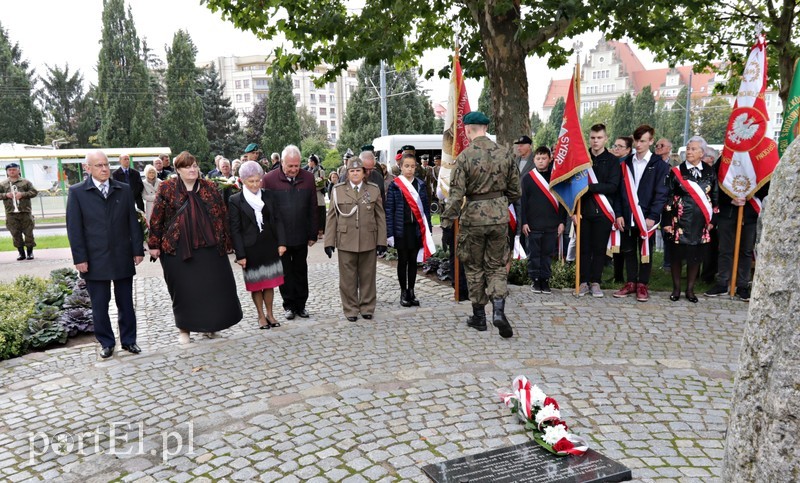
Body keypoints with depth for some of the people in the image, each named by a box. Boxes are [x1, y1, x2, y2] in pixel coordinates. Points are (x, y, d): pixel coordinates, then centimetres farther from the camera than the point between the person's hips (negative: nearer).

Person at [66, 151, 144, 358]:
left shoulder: (124, 190, 5)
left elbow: (133, 222, 6)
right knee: (99, 305, 8)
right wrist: (79, 258, -8)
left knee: (125, 303, 10)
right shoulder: (77, 192, -1)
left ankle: (128, 340, 23)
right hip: (94, 259, -1)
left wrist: (138, 250, 2)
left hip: (122, 257, 2)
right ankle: (106, 343, 23)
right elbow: (74, 228, -3)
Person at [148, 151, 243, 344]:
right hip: (177, 248, -2)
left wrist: (225, 241, 5)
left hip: (208, 247, 2)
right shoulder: (167, 189, -1)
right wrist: (154, 245, 0)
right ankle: (185, 329, 20)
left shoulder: (210, 188, 5)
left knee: (212, 286, 7)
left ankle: (209, 325, 24)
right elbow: (156, 219, 1)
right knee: (183, 290, 5)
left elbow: (222, 215, 7)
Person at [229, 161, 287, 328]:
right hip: (251, 249, -3)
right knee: (256, 284, 8)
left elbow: (277, 220, 7)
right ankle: (261, 316, 23)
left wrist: (281, 242, -2)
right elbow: (235, 230, -7)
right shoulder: (235, 201, -6)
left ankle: (269, 314, 25)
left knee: (269, 282, 10)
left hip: (269, 246, 3)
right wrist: (240, 254, -9)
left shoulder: (267, 196, 4)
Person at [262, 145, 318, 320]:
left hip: (301, 236, 2)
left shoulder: (308, 178, -1)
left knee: (301, 271, 12)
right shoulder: (269, 179, -8)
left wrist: (313, 234, 2)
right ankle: (289, 305, 23)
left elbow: (313, 209, 3)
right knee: (285, 272, 10)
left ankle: (301, 304, 24)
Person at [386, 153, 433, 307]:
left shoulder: (420, 184, 5)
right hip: (401, 229, -3)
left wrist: (428, 229, 2)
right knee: (403, 261, 6)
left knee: (413, 261, 9)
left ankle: (411, 291, 19)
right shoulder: (394, 185, -4)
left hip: (417, 228, 3)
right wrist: (389, 233, -10)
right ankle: (403, 293, 16)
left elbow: (426, 207, 7)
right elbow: (389, 210, -5)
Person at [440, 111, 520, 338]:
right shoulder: (505, 154, 1)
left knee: (474, 267, 12)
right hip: (500, 216, 3)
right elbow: (515, 190, 8)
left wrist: (447, 219, -4)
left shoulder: (464, 157, -12)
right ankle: (498, 310, -5)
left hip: (473, 216, -3)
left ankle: (479, 316, 20)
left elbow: (456, 194, -15)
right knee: (497, 265, 13)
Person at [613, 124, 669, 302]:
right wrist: (619, 214, -1)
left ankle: (642, 285, 14)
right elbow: (620, 191, 7)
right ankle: (631, 282, 20)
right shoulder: (626, 163, 10)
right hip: (627, 217, 3)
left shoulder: (659, 164, 0)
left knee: (645, 252, 5)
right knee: (629, 251, 10)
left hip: (646, 217, -3)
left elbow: (661, 193, -6)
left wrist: (653, 216, -13)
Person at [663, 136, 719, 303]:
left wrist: (712, 219, 8)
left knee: (696, 256, 7)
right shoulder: (676, 172, -1)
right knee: (677, 255, 4)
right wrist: (667, 221, -6)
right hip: (680, 221, -2)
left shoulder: (710, 172, 6)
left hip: (701, 222, 2)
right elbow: (668, 197, -2)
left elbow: (715, 197, 11)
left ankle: (690, 289, 19)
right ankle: (676, 289, 18)